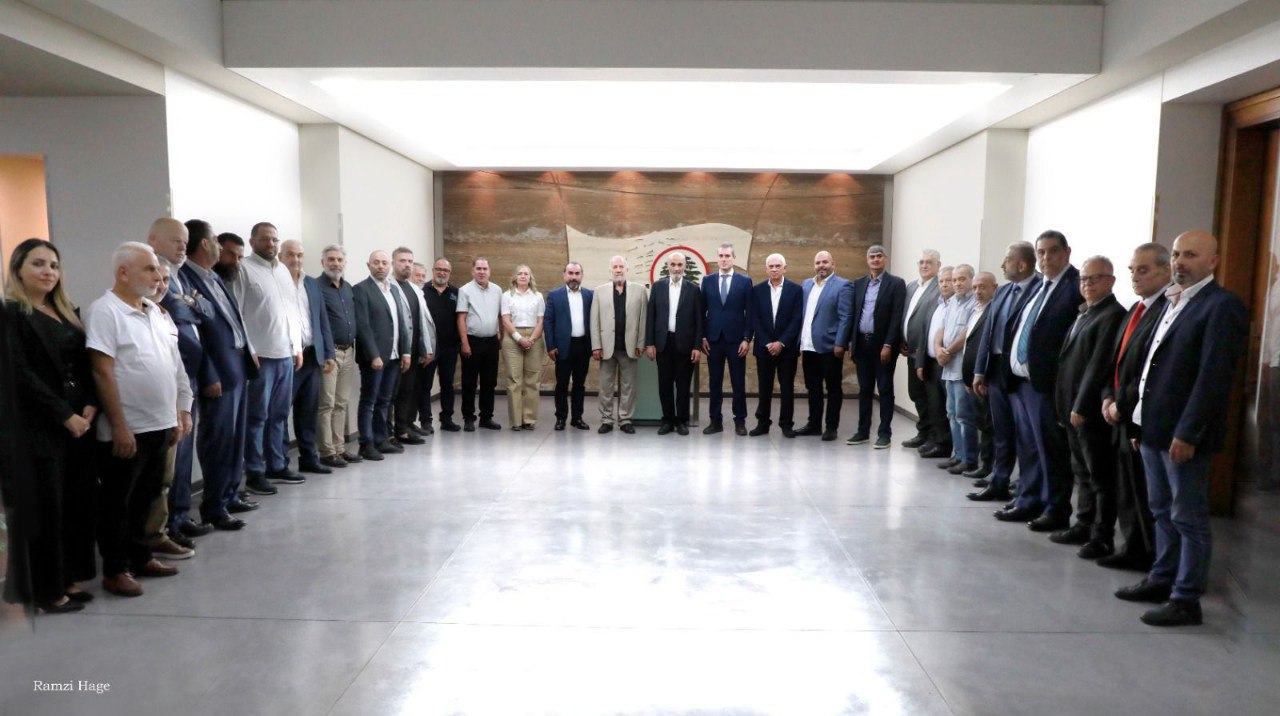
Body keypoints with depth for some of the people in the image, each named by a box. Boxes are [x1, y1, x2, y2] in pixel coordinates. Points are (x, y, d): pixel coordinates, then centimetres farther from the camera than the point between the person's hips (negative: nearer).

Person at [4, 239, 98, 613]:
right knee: (44, 509, 1)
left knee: (79, 502, 9)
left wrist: (91, 405, -5)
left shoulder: (67, 313, 16)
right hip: (38, 428, -6)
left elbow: (85, 365, 12)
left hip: (79, 422, 6)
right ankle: (45, 590, 14)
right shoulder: (11, 313, -6)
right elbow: (20, 375, -13)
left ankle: (69, 579, 21)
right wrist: (64, 415, -15)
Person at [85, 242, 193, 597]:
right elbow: (102, 373, -16)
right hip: (126, 429, -7)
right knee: (118, 502, 6)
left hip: (160, 424, 7)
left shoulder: (154, 310, 11)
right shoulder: (104, 311, -12)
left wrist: (180, 412, 12)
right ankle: (115, 570, 16)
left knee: (144, 498, 17)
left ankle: (140, 557, 29)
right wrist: (119, 426, -18)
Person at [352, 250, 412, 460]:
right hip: (374, 356, -6)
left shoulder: (394, 289, 15)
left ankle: (382, 440, 20)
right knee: (369, 401, 1)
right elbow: (362, 326, -13)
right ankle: (367, 444, 6)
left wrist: (406, 351, 7)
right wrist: (374, 355, -18)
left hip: (394, 355, 6)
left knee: (384, 401, 12)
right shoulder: (361, 289, -6)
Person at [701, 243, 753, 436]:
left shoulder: (745, 281, 2)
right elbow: (702, 311, 8)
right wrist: (703, 337, 1)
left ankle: (740, 421, 13)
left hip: (736, 339, -2)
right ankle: (715, 421, 14)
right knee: (714, 383, 6)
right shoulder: (707, 281, 8)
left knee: (738, 383, 4)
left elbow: (749, 312, 0)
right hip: (713, 339, 2)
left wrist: (747, 338, -7)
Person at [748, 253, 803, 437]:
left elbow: (797, 319, -6)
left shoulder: (796, 289, 0)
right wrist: (767, 343, -10)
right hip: (764, 347, 1)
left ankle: (787, 424, 13)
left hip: (787, 347, -1)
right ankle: (762, 423, 14)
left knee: (787, 387, 4)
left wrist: (781, 343, -13)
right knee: (764, 387, 6)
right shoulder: (757, 290, 4)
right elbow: (755, 320, -1)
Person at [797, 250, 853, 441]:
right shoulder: (807, 284, 14)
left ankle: (831, 427, 12)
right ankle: (814, 424, 23)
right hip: (809, 346, 6)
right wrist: (800, 341, 9)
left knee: (833, 388, 4)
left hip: (829, 346, -6)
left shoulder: (843, 285, -5)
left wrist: (839, 344, -16)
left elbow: (845, 317, -11)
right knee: (813, 388, 13)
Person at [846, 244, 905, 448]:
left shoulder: (896, 284, -3)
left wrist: (888, 345, -15)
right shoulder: (859, 283, 11)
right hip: (861, 343, 4)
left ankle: (884, 433, 9)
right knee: (864, 390, 10)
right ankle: (863, 431, 17)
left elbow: (897, 317, -9)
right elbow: (853, 314, 11)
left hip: (883, 344, -4)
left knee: (885, 389, 3)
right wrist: (851, 343, 5)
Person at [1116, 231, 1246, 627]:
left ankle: (1186, 600, 12)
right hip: (1154, 429, 8)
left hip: (1184, 434, -8)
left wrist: (1187, 433, -20)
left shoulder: (1222, 305, -12)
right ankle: (1162, 580, 31)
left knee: (1188, 518, 2)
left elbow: (1214, 376, -18)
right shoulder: (1172, 302, 14)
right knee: (1162, 511, 18)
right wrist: (1144, 422, 13)